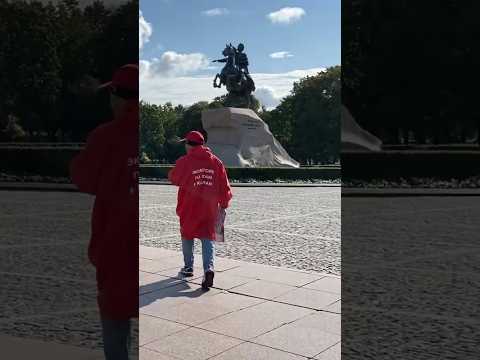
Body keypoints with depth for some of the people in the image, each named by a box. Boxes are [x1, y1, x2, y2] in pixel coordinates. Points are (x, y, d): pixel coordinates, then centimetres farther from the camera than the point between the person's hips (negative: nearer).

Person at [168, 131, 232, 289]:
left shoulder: (184, 161, -9)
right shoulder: (216, 161, 1)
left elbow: (173, 178, 5)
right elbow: (225, 186, 2)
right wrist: (223, 205, 11)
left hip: (189, 208, -2)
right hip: (210, 209, 2)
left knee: (187, 236, 18)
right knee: (208, 238, 4)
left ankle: (188, 267, 29)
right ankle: (209, 268, -16)